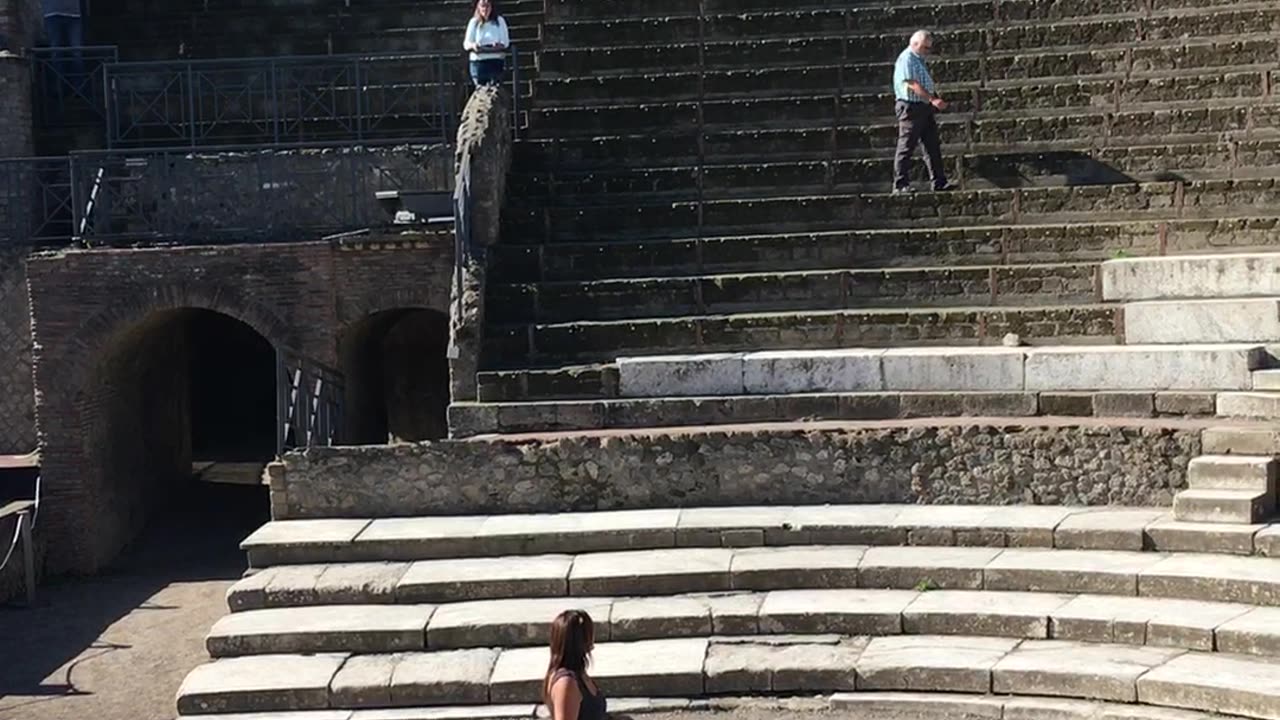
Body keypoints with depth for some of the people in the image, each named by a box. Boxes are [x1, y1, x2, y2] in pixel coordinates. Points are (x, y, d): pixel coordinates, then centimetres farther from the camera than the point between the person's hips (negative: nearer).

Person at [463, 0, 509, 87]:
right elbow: (466, 44, 4)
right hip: (478, 61, 1)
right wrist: (472, 45, -20)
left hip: (495, 61, -1)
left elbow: (505, 42, 1)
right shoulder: (474, 22, 8)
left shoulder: (499, 21, 5)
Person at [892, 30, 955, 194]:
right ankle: (901, 184, -1)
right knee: (907, 146, -5)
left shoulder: (919, 60, 16)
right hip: (910, 107, -9)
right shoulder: (906, 59, -13)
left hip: (925, 107, 9)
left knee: (933, 145, 8)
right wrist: (932, 99, -28)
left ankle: (939, 182, 11)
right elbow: (913, 85, -22)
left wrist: (937, 98, 9)